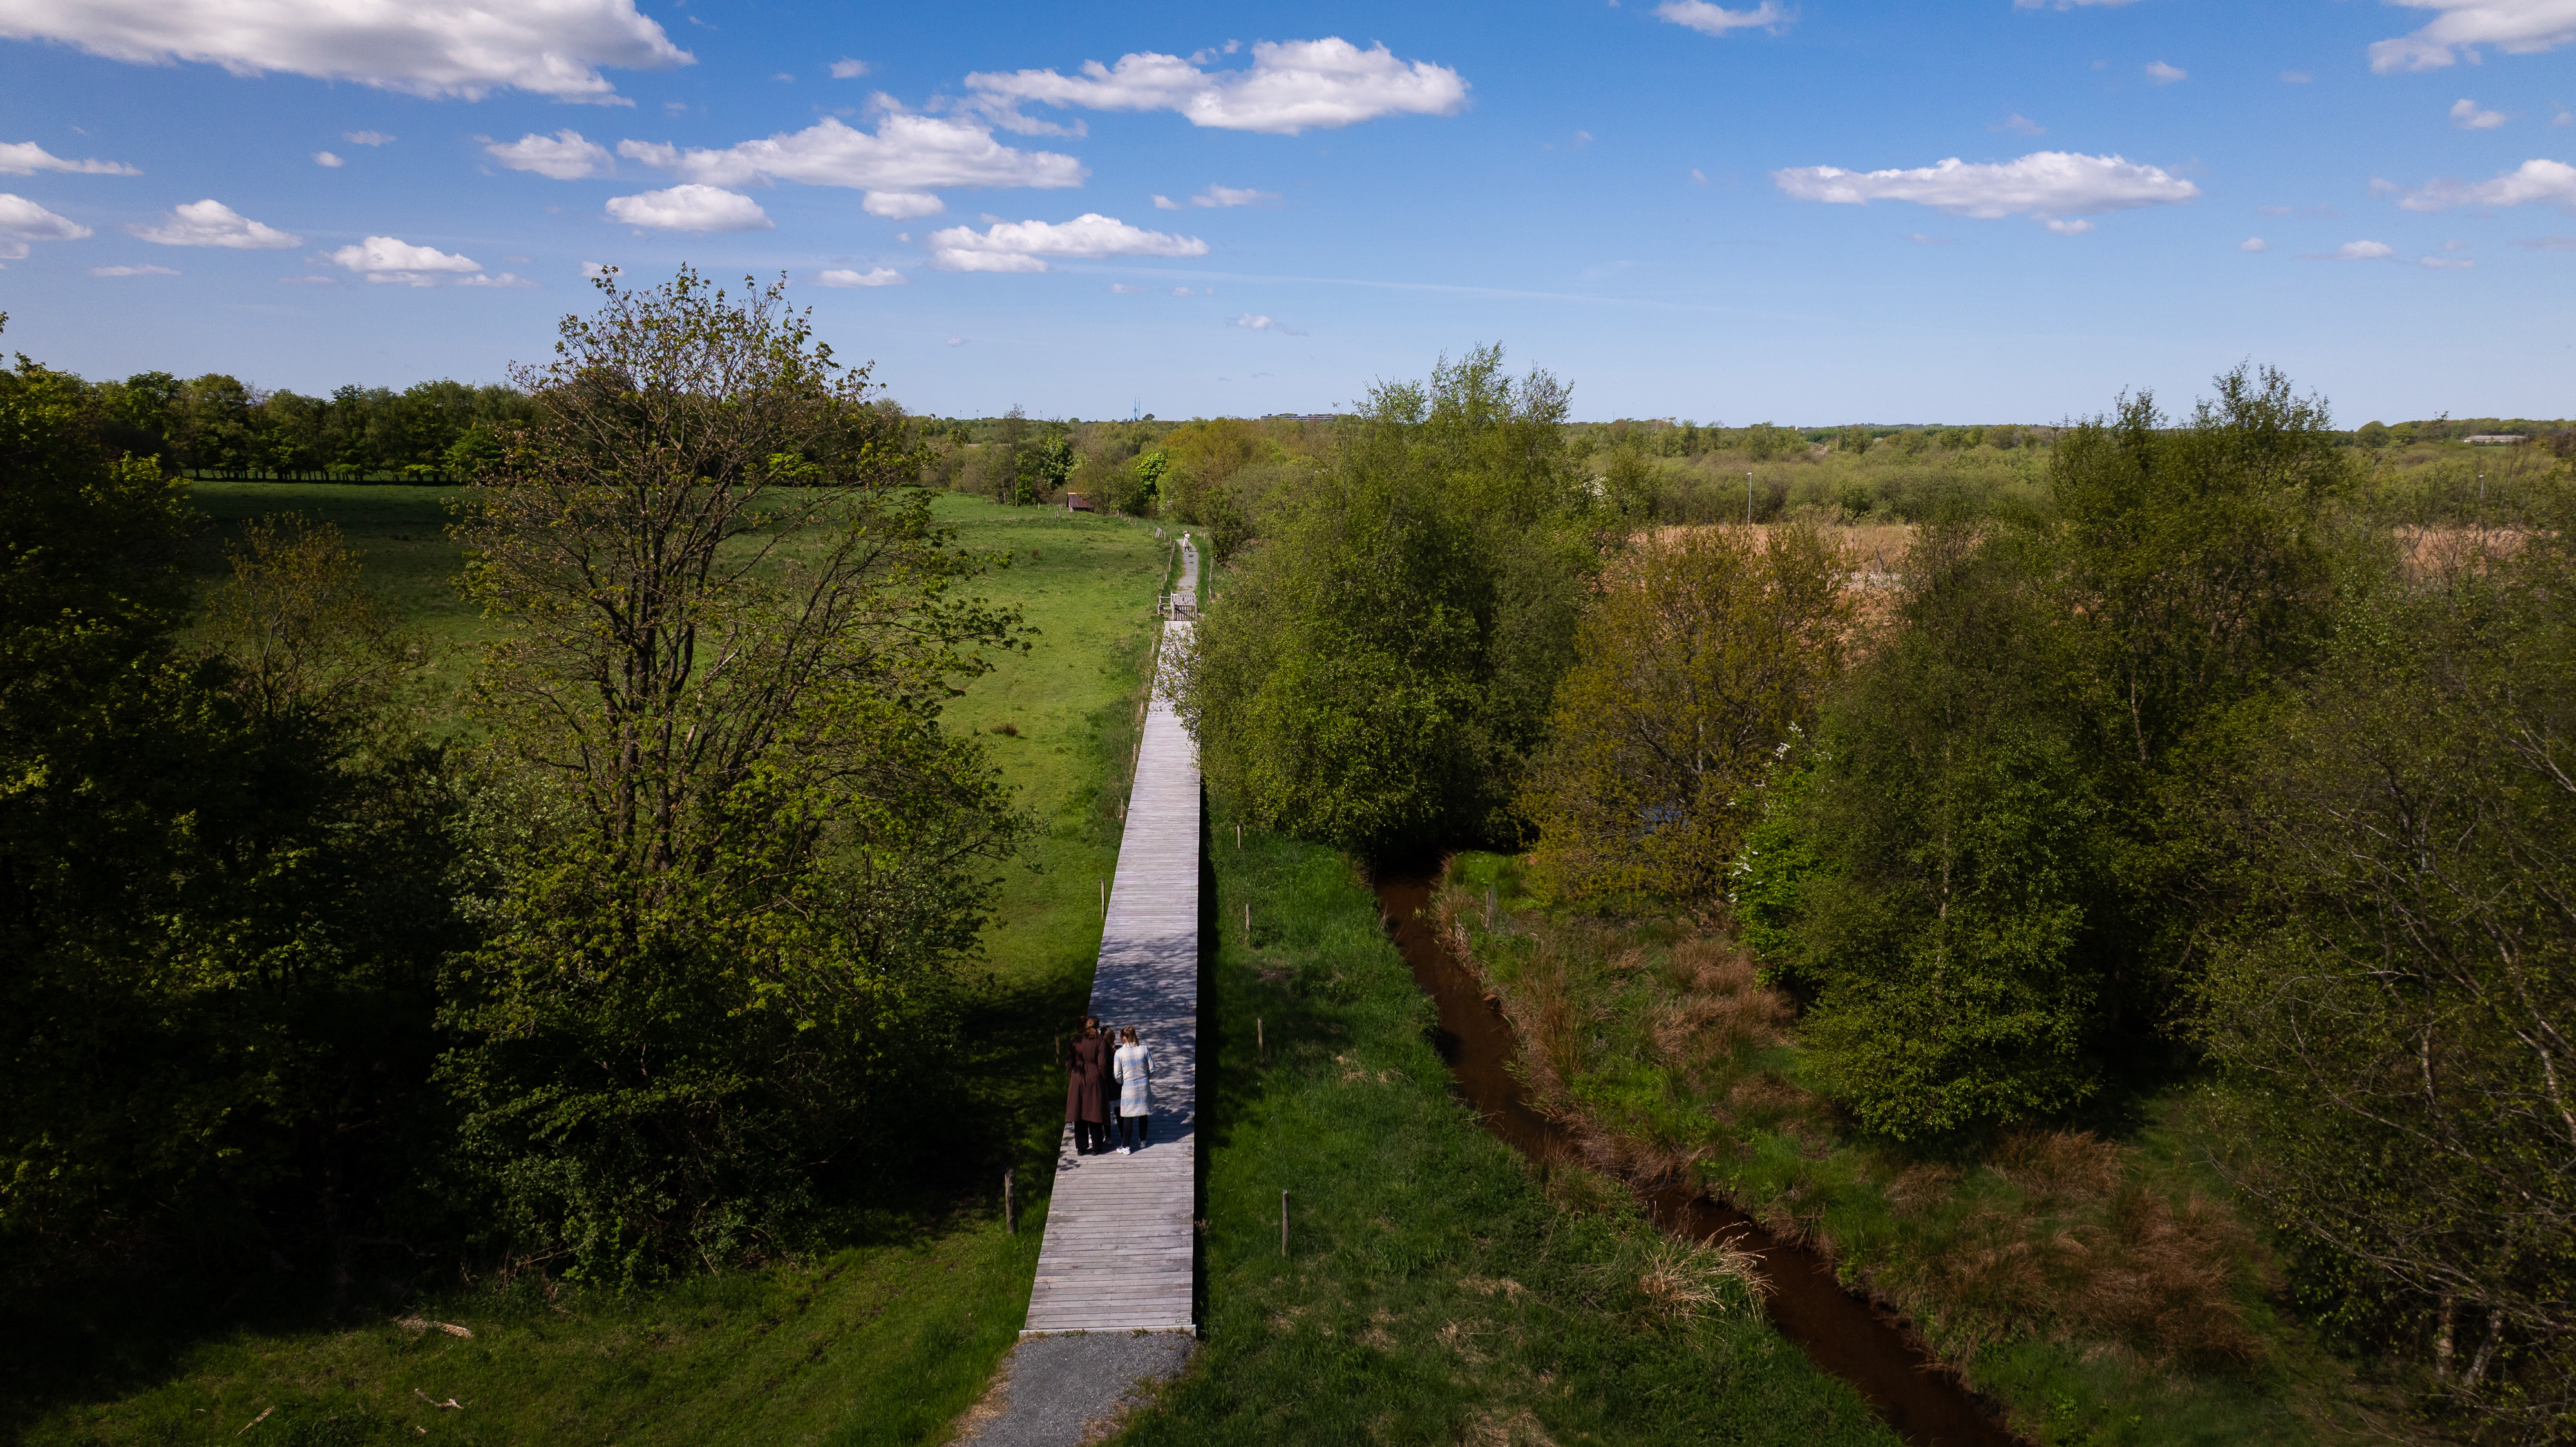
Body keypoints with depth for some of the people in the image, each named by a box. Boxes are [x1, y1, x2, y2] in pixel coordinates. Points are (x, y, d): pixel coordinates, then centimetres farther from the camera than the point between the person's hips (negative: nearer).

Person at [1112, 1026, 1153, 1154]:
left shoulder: (1119, 1052, -11)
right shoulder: (1144, 1049, -4)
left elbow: (1117, 1075, -9)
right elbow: (1152, 1069, 1)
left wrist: (1121, 1082, 12)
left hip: (1128, 1087, -3)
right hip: (1144, 1086, 3)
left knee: (1128, 1117, 4)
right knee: (1143, 1115, 16)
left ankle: (1126, 1146, 7)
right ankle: (1142, 1141, 29)